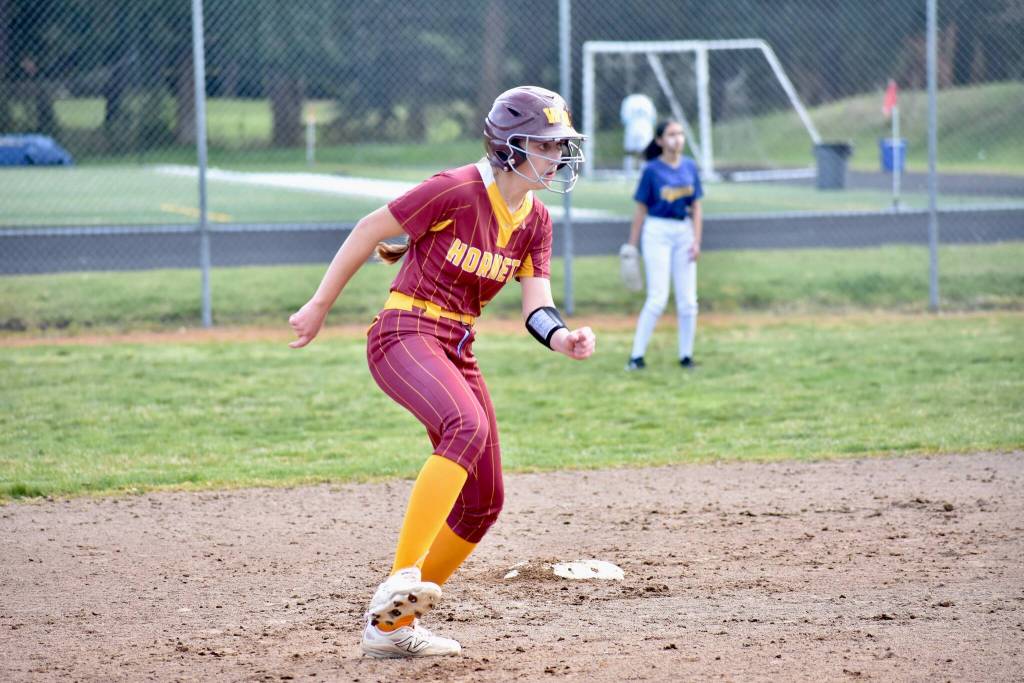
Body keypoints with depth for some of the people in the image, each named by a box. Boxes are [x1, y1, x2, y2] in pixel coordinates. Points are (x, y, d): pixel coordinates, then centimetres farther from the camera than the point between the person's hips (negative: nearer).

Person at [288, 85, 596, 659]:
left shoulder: (535, 221, 7)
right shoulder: (457, 190, -15)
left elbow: (537, 306, 0)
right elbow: (369, 231, -8)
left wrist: (563, 339, -22)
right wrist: (321, 305, -4)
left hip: (458, 352, 9)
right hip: (406, 334, -9)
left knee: (483, 502, 7)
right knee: (468, 427, -36)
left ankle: (393, 623, 18)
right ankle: (401, 578, -41)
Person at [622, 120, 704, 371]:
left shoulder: (690, 167, 6)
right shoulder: (652, 170, -5)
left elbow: (696, 208, 9)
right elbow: (641, 209, -2)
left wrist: (697, 242, 1)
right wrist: (631, 245, -3)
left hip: (684, 233, 4)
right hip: (657, 232, -4)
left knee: (688, 301, 4)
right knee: (658, 298, -11)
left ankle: (686, 355, 13)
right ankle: (637, 355, -6)